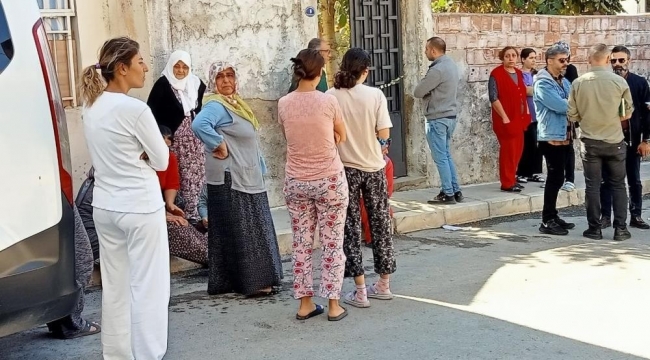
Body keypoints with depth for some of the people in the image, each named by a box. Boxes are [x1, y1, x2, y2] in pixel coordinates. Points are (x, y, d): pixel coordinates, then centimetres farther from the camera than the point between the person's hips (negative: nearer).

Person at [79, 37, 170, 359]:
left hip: (105, 206, 8)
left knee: (114, 285, 14)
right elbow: (162, 160, -8)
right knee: (147, 287, 2)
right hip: (140, 207, -8)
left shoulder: (91, 106, 5)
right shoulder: (135, 109, -18)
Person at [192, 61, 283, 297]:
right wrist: (219, 145, -25)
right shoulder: (216, 105, -15)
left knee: (252, 231, 14)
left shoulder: (235, 103, 16)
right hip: (230, 179, -10)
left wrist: (260, 169, 20)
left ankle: (256, 278, 22)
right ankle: (252, 282, 0)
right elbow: (199, 125, -36)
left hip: (247, 177, 10)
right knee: (240, 232, -5)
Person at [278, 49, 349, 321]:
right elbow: (342, 136, 3)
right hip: (329, 180, -3)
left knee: (301, 243, 11)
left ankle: (305, 304, 16)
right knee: (332, 243, 6)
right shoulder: (328, 101, -12)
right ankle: (333, 305, 10)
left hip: (296, 182, 3)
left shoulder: (284, 104, -4)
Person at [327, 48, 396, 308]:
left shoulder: (331, 96, -8)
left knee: (351, 227, 7)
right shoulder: (375, 95, -8)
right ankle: (384, 285, 24)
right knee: (380, 223, 14)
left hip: (345, 167, -1)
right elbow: (384, 134, -9)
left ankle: (360, 291, 5)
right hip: (373, 167, 1)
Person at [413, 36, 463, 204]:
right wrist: (429, 92, 3)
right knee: (447, 156, 15)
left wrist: (425, 90, 4)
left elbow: (417, 92, -14)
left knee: (440, 158, -3)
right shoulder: (451, 65, 11)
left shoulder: (437, 69, -19)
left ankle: (448, 194, 1)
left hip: (437, 119, -9)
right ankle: (455, 191, 17)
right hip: (450, 116, 9)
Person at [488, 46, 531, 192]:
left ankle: (511, 179, 19)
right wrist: (504, 117, -19)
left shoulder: (519, 73, 13)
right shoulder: (496, 74, -10)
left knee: (517, 149, 9)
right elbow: (493, 98, -15)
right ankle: (507, 183, 0)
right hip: (505, 119, -7)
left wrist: (526, 114, 12)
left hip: (518, 119, 7)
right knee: (508, 150, -6)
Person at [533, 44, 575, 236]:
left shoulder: (564, 82, 17)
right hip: (552, 136, -9)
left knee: (557, 178, 13)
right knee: (555, 178, -9)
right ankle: (547, 221, -4)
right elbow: (560, 106, -21)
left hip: (564, 135, 9)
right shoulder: (543, 83, -12)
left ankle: (552, 216, 21)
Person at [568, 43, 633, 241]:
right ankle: (620, 228, 11)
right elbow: (627, 113, 0)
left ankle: (595, 228, 11)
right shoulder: (620, 81, -10)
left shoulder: (578, 83, -9)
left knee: (592, 186, 8)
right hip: (615, 141, 0)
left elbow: (572, 115, -3)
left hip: (590, 142, 0)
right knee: (618, 185, 11)